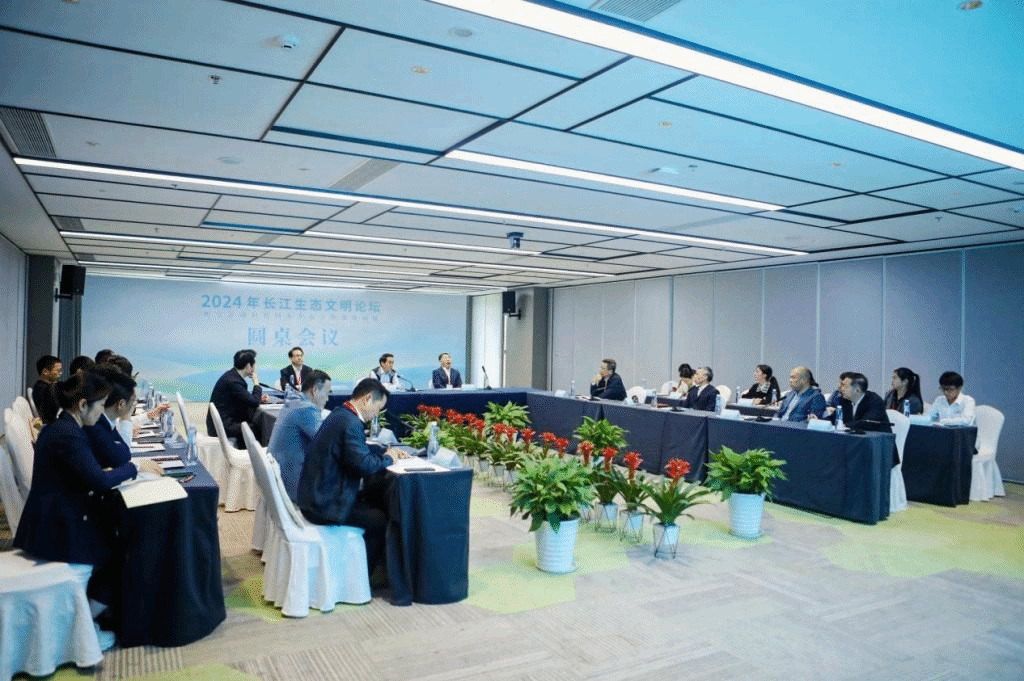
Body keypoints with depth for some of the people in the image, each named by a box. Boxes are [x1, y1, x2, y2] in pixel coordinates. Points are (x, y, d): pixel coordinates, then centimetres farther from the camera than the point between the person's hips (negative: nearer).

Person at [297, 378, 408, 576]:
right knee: (380, 520, -9)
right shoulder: (350, 423, -22)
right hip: (324, 505, -11)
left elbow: (358, 448, 25)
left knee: (375, 498, 18)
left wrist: (386, 451, 13)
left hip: (316, 496, 11)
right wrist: (387, 458, -11)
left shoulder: (341, 414, 10)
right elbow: (363, 465, -30)